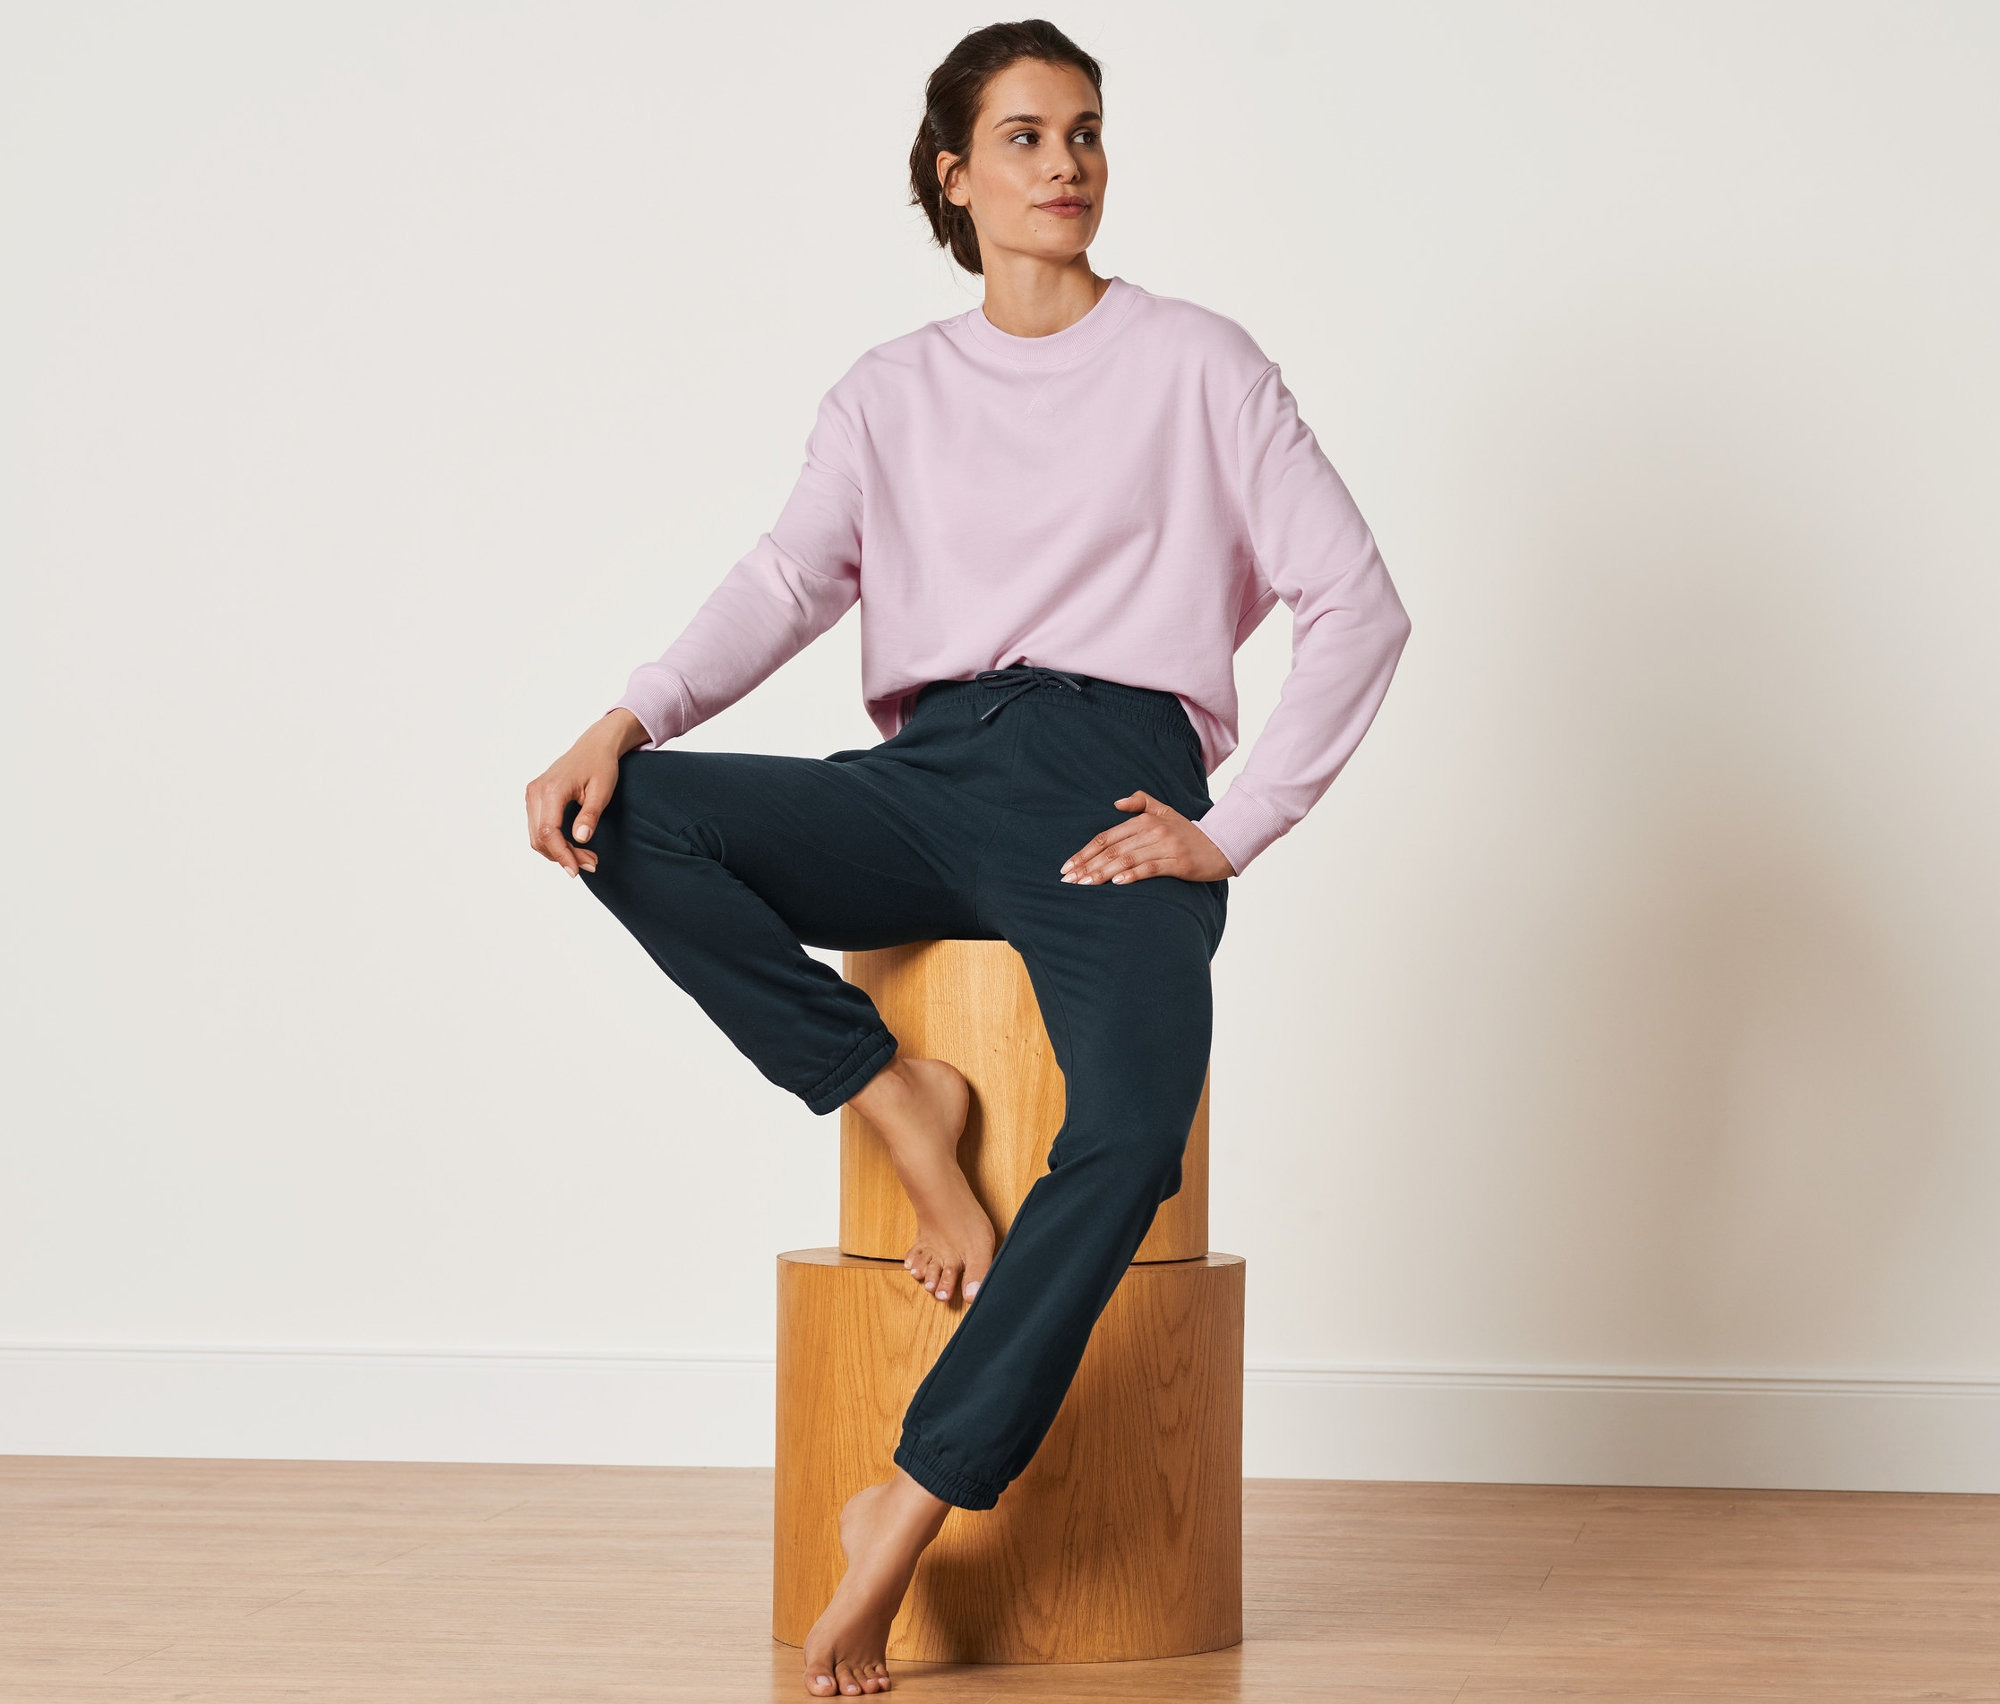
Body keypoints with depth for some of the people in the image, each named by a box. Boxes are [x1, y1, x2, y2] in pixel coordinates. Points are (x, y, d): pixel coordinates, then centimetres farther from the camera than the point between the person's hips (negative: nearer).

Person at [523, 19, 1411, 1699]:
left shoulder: (1197, 360, 11)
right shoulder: (893, 393, 18)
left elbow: (1359, 602, 5)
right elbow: (790, 582, 3)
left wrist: (1238, 830, -6)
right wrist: (623, 724, -16)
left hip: (1111, 786, -3)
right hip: (926, 783, 3)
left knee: (1132, 1134, -32)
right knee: (632, 819, -23)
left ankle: (905, 1516, -26)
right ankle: (902, 1104, -16)